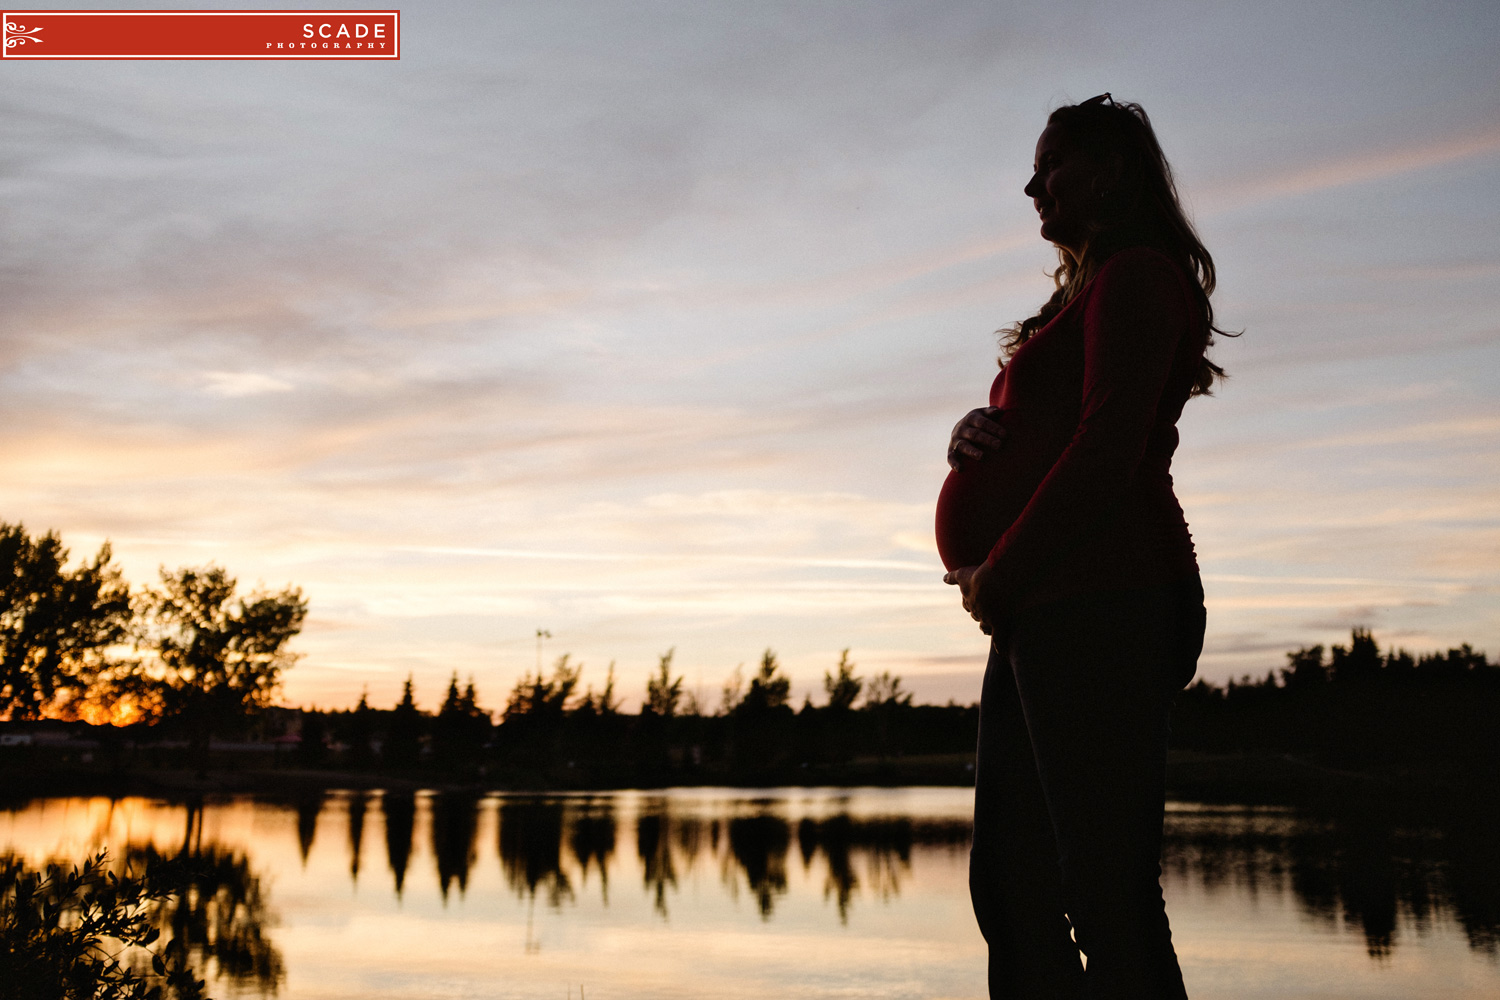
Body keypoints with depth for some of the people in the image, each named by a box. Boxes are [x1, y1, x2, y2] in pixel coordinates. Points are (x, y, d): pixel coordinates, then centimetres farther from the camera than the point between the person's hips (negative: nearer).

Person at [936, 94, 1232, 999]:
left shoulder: (1136, 274, -3)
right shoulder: (1088, 294, 27)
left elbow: (1107, 451, -14)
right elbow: (1040, 445, 27)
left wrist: (997, 580, -11)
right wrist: (973, 436, 4)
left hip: (1097, 606, -10)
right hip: (1044, 614, 10)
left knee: (1109, 896, -11)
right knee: (1011, 889, 9)